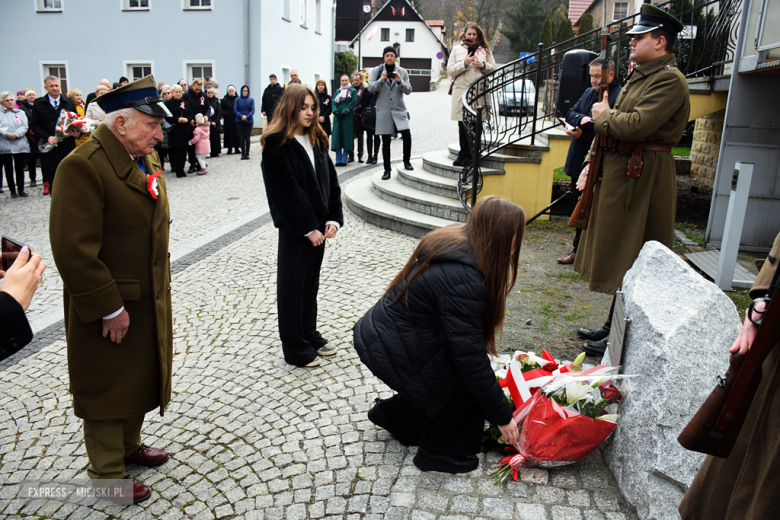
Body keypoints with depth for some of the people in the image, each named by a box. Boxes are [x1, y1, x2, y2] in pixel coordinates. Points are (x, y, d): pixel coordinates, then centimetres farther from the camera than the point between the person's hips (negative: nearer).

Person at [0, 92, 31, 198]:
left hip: (20, 145, 1)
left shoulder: (20, 113, 13)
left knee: (20, 168, 4)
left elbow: (24, 127, 1)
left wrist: (16, 134, -14)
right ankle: (12, 191, 9)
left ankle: (21, 190, 12)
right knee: (8, 169, 3)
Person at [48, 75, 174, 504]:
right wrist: (109, 308, -21)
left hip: (149, 299, 8)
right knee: (108, 387, 10)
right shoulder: (83, 166, -23)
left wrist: (159, 284, 13)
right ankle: (107, 473, 28)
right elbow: (74, 248, -26)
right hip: (110, 309, -8)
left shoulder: (145, 157, 5)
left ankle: (129, 445, 44)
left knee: (140, 377, 22)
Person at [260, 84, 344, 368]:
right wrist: (308, 228, -17)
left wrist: (333, 219, -4)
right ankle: (294, 347, 17)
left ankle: (309, 334, 32)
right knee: (293, 284, 5)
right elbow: (286, 191, -16)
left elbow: (330, 181, 7)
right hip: (294, 227, -6)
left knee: (311, 280, 17)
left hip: (318, 225, 7)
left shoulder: (317, 140, 9)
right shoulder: (276, 145, -11)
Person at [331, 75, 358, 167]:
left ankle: (344, 160, 0)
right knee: (337, 136, -1)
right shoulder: (337, 91, 18)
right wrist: (336, 111, -10)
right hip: (337, 117, 3)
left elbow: (353, 103, -4)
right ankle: (338, 160, 2)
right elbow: (333, 102, 9)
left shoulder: (353, 91, 7)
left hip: (348, 117, -3)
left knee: (346, 137, -4)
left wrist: (344, 112, -12)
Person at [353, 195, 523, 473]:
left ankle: (393, 414, 33)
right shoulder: (461, 279, -29)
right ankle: (438, 452, 12)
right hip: (389, 351, -9)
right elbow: (471, 359, -25)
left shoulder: (456, 244, 2)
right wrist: (502, 416, -13)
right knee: (467, 383, -6)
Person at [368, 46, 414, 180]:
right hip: (383, 111, -1)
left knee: (407, 135, -18)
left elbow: (408, 90, 2)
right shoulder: (376, 71, 8)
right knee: (385, 142, 2)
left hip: (399, 110, 1)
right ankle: (387, 170, 10)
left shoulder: (402, 72, 10)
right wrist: (381, 80, -20)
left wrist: (400, 81, -16)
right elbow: (371, 88, -4)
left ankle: (407, 161, 3)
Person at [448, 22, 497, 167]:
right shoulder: (457, 49, 12)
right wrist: (464, 64, -10)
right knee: (463, 125, 2)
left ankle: (471, 156, 5)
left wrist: (483, 65, -6)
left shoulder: (485, 50, 14)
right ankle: (463, 154, 12)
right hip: (461, 91, 0)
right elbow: (450, 70, 4)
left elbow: (493, 69, 14)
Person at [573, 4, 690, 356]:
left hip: (643, 178, -10)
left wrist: (605, 116, -9)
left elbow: (636, 126, -27)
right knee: (616, 255, 16)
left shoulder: (670, 80, -15)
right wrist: (592, 165, 12)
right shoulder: (639, 76, 16)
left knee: (629, 262, -2)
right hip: (616, 172, 10)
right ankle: (613, 325, 29)